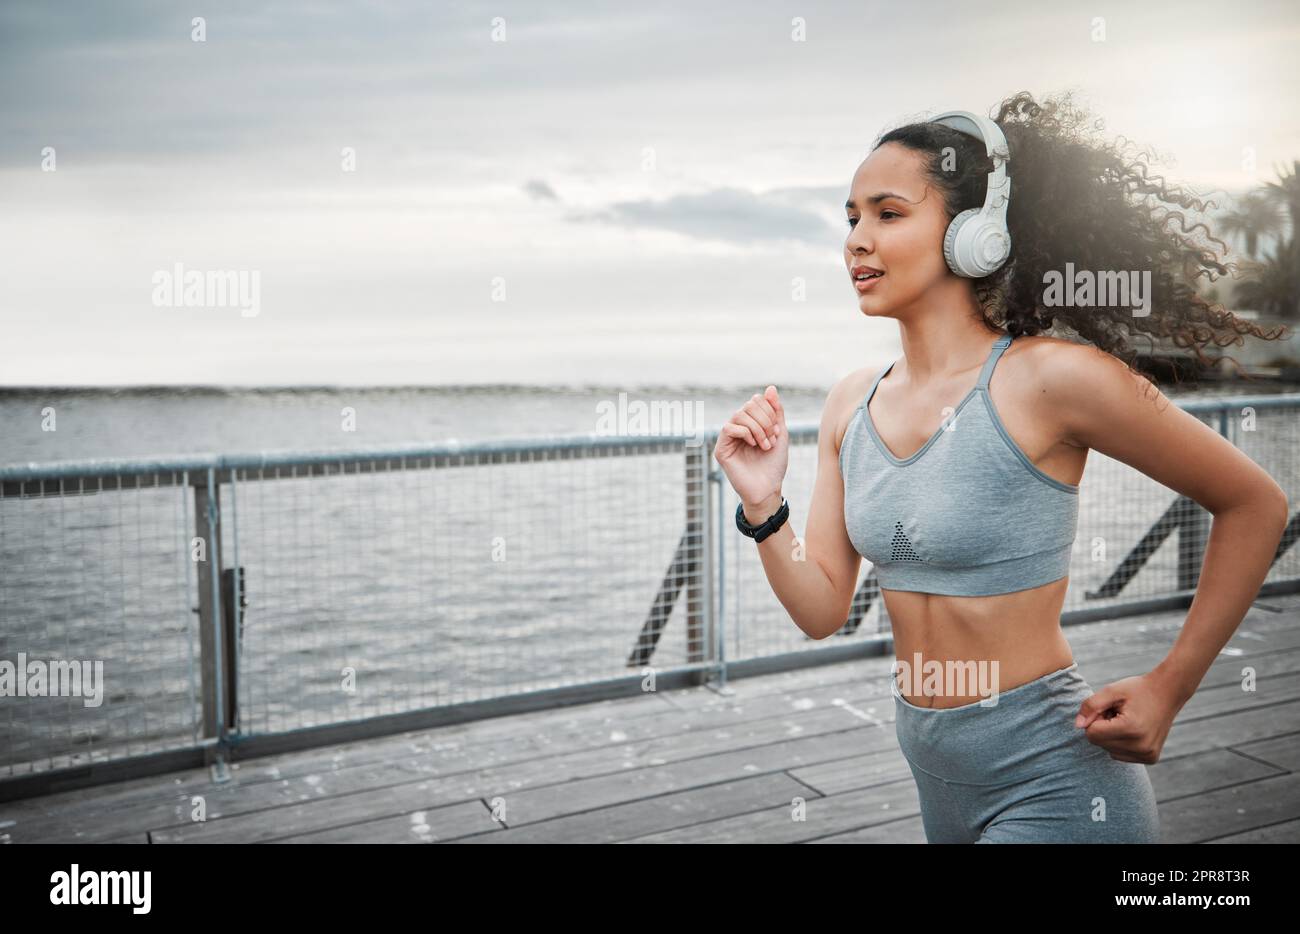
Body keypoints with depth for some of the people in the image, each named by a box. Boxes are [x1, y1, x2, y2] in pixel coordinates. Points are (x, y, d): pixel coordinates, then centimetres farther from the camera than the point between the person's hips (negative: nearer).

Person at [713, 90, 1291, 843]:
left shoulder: (1048, 378, -17)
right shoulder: (854, 403, 1)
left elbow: (1255, 504, -7)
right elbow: (823, 611, 3)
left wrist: (1169, 688, -7)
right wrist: (764, 506, -13)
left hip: (1053, 783, -6)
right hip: (936, 775, 6)